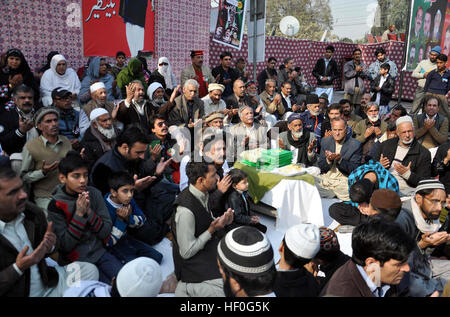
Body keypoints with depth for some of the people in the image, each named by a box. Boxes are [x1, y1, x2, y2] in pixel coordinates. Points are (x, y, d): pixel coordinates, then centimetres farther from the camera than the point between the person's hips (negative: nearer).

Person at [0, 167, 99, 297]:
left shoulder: (34, 213, -3)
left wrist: (48, 247, -8)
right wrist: (18, 268, -25)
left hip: (48, 282, 6)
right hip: (17, 293, -6)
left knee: (90, 270, -8)